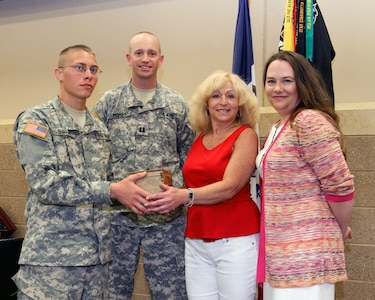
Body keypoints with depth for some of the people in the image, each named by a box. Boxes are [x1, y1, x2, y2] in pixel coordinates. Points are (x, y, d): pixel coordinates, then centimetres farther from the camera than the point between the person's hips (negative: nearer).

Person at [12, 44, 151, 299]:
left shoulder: (100, 128, 15)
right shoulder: (35, 121, -5)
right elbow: (45, 183, -18)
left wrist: (127, 191, 3)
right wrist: (112, 191, -20)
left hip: (98, 254, 6)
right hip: (52, 256, -6)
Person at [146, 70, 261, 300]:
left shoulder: (245, 136, -6)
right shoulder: (199, 139, 11)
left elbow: (230, 187, -18)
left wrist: (184, 196, -31)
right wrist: (170, 193, 0)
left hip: (236, 241, -5)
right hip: (196, 242, 5)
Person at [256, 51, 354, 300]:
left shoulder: (310, 122, -16)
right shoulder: (278, 128, 14)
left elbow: (341, 186, -18)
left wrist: (340, 231, -4)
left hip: (307, 254, -9)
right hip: (278, 251, 9)